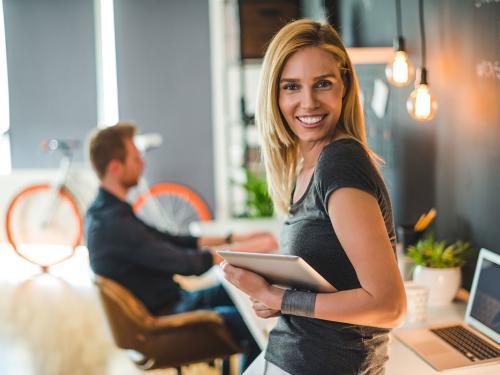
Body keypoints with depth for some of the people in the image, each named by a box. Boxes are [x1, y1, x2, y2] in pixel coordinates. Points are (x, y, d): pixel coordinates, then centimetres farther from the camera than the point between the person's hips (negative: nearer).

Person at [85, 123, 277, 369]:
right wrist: (249, 248, -15)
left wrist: (232, 238, 5)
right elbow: (186, 264, -26)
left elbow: (170, 242, 9)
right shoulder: (114, 223, -27)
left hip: (168, 301, 10)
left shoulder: (105, 212, 5)